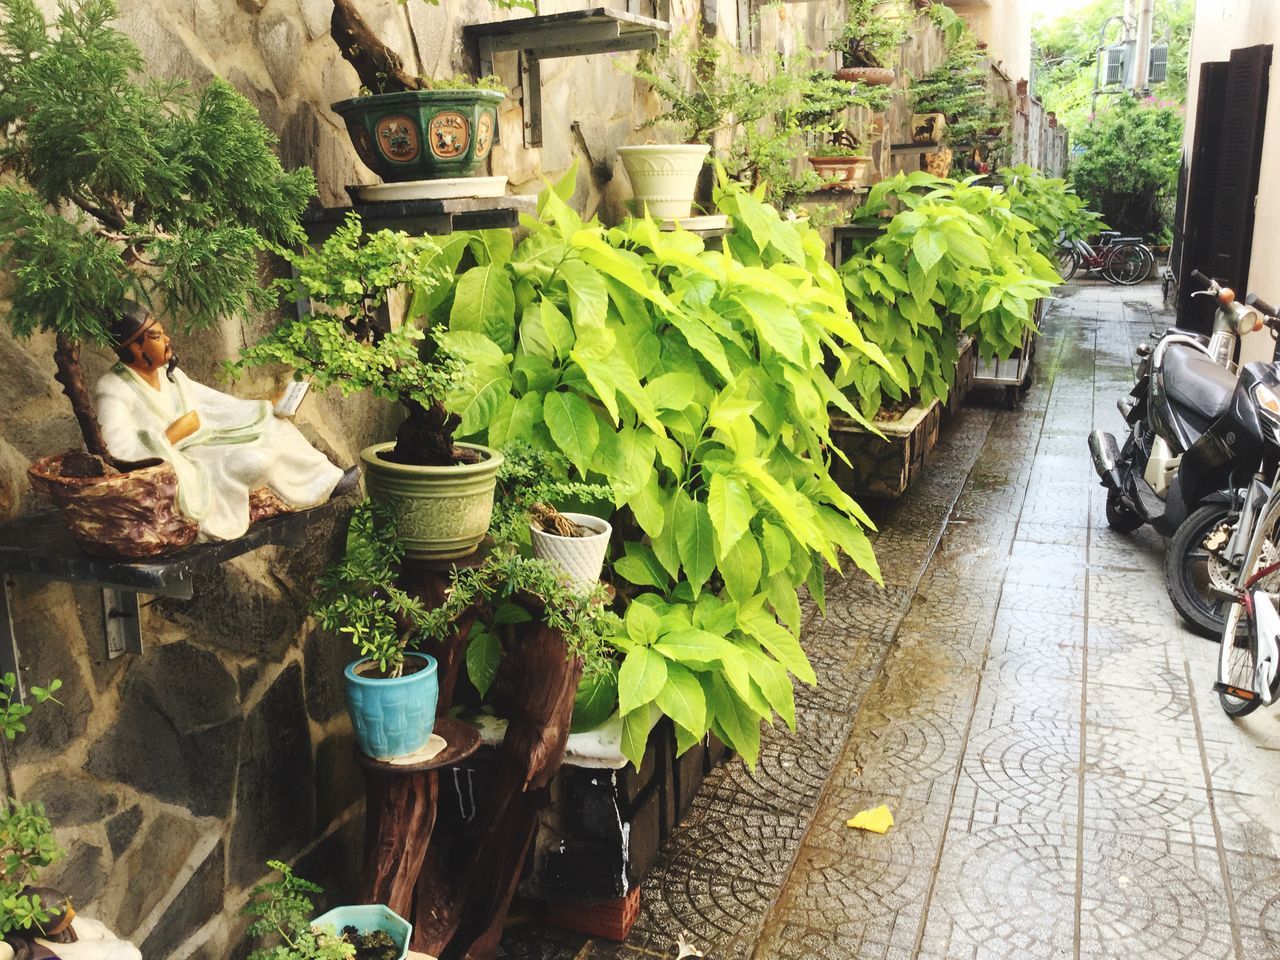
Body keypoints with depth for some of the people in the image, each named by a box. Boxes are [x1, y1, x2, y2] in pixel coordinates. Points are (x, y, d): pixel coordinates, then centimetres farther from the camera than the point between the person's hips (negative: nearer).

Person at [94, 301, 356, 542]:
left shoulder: (167, 372, 8)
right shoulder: (113, 390, -18)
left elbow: (209, 401, 16)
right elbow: (120, 449, -28)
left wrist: (263, 411, 8)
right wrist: (173, 434, -21)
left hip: (201, 443, 9)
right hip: (175, 465, -9)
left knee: (273, 426, -2)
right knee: (255, 459, -27)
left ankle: (330, 479, 0)